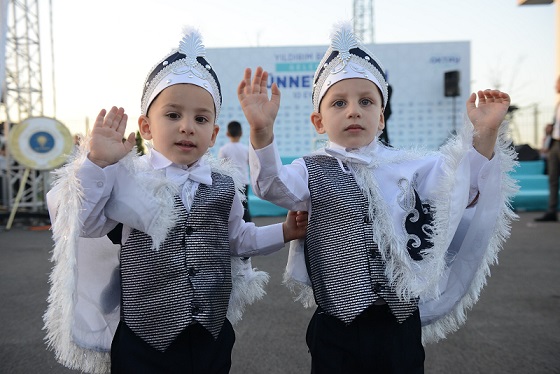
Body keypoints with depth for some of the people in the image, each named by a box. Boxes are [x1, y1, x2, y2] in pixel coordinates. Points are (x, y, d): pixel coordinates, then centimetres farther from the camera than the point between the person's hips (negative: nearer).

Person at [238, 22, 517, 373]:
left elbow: (462, 190, -1)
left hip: (401, 322, 3)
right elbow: (273, 185, -22)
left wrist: (484, 135, -16)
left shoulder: (408, 165, 2)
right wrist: (262, 131, -39)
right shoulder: (314, 170, -5)